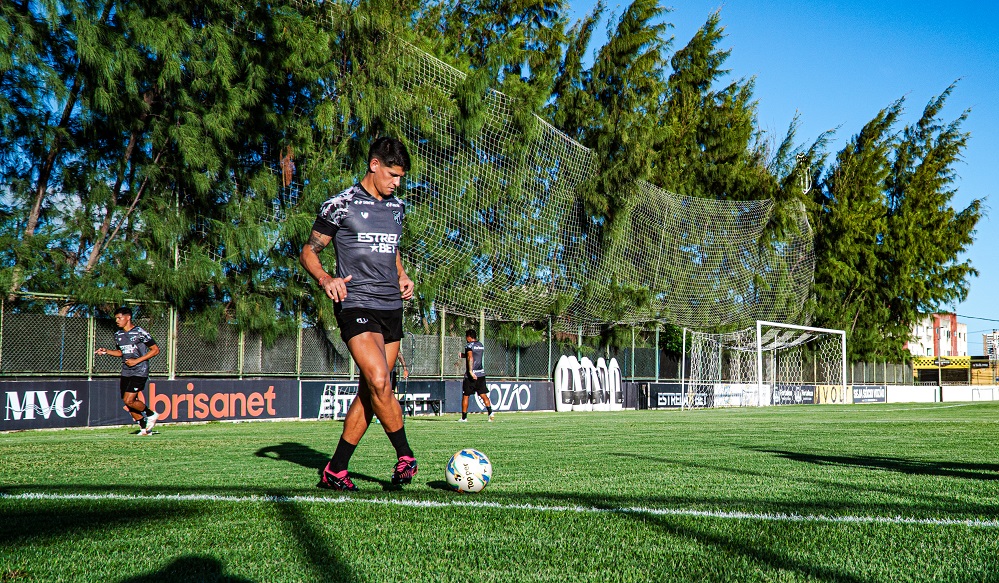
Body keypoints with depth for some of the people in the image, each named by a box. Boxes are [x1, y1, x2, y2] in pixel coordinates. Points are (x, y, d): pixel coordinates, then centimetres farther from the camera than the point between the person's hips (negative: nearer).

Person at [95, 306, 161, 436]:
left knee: (128, 400, -17)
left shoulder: (140, 333, -11)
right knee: (128, 403, 5)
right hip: (126, 372, 7)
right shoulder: (118, 335, 10)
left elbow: (155, 350, -10)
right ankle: (144, 428, 18)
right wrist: (106, 351, 8)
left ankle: (151, 414, 6)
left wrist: (137, 361, -15)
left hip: (139, 372, -7)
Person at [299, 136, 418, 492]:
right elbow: (308, 252, 2)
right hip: (356, 305, -6)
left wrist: (402, 276, 13)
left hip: (392, 308, 6)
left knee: (369, 391, 4)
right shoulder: (341, 205, -2)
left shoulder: (397, 208, 16)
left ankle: (335, 470, 12)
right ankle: (406, 457, -5)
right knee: (379, 382, -21)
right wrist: (325, 279, -16)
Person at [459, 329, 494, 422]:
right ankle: (490, 412, -16)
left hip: (471, 375, -6)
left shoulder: (469, 346, -8)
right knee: (483, 395, 4)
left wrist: (470, 371, -29)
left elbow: (470, 358, -23)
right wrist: (464, 355, 35)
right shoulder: (481, 345, 15)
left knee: (465, 396, 4)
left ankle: (464, 417, 8)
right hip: (481, 374, 6)